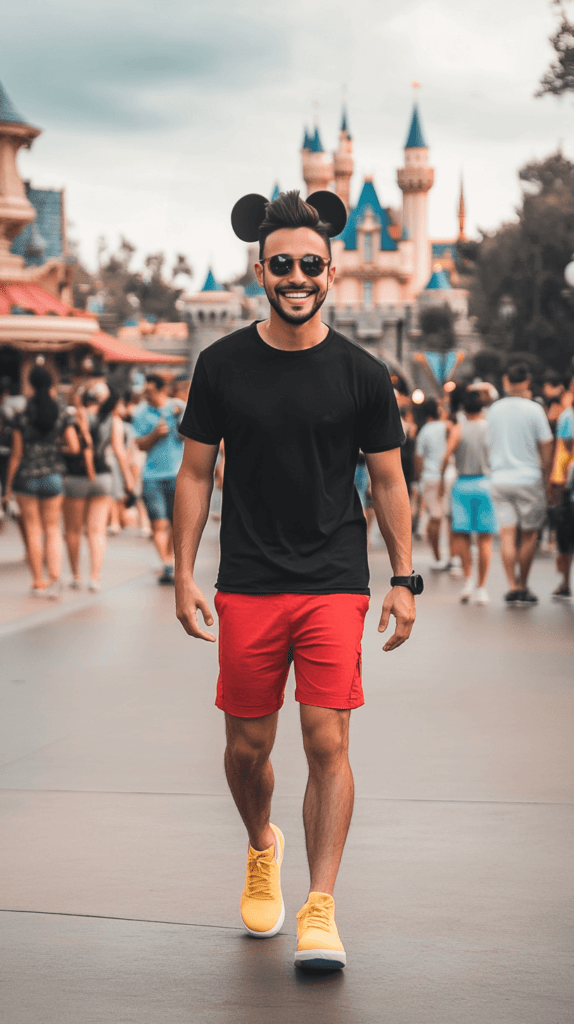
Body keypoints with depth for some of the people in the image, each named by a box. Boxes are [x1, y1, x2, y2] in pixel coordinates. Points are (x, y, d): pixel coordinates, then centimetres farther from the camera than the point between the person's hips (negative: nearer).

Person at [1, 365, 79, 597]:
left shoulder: (21, 418, -6)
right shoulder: (62, 415, -2)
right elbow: (74, 447, -6)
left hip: (26, 477, -1)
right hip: (53, 476, 1)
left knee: (33, 531, 7)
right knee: (52, 528, 10)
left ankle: (38, 582, 11)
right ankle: (54, 578, -6)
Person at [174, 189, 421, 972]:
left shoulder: (361, 374, 1)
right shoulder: (223, 365, 2)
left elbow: (387, 481, 7)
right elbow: (196, 472, 7)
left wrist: (405, 581, 3)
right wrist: (184, 574, 2)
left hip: (334, 584, -1)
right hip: (247, 586, 1)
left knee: (328, 742, -9)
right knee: (247, 746, 8)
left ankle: (320, 911, -1)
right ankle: (262, 849, 39)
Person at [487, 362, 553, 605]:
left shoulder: (494, 410, 4)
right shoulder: (533, 409, -7)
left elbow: (490, 444, 11)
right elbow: (546, 447, -5)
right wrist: (546, 478, 6)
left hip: (500, 478, 3)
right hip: (528, 478, -3)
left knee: (507, 535, 1)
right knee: (529, 534, 8)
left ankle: (512, 586, -6)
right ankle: (523, 586, 12)